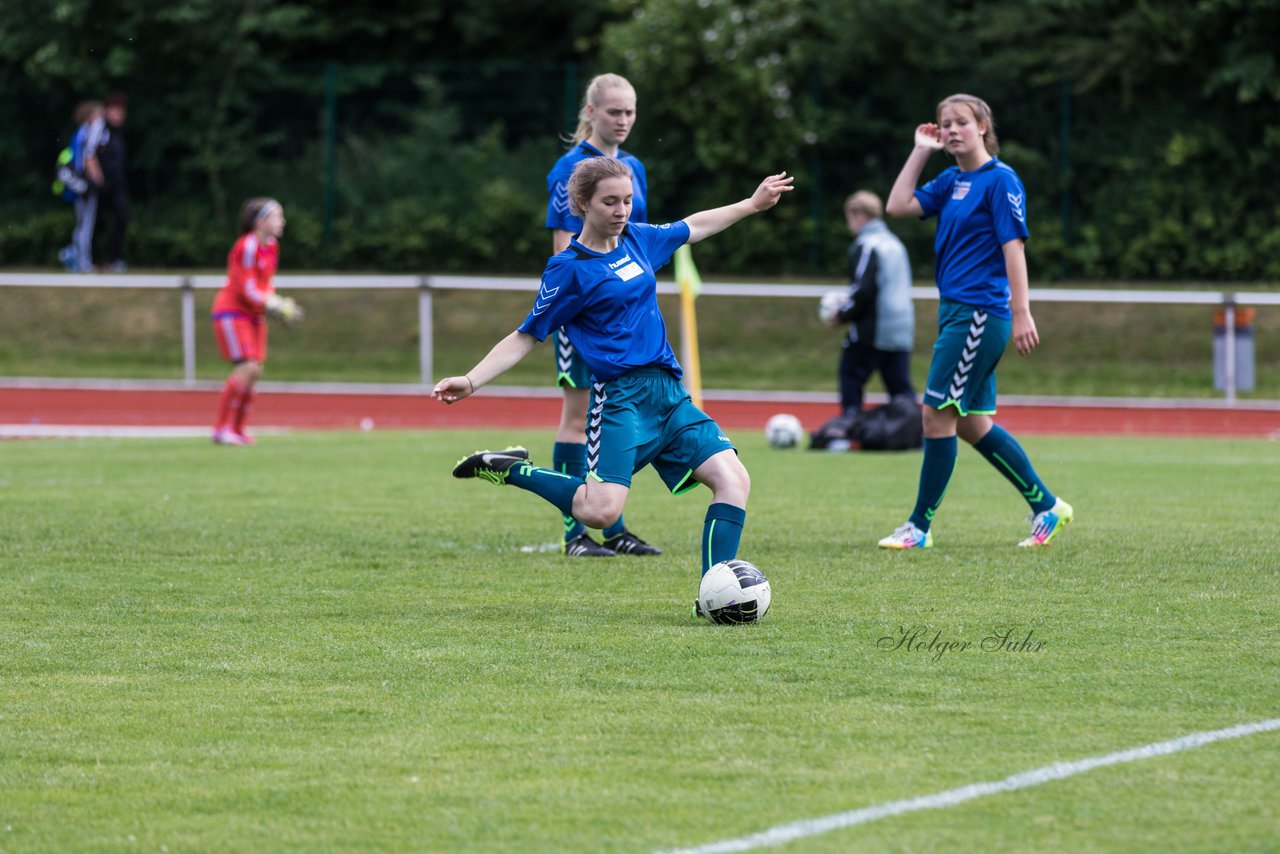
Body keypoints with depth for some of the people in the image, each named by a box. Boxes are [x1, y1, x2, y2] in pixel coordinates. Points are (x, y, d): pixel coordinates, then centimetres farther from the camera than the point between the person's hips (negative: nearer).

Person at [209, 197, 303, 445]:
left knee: (255, 371, 2)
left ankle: (237, 430, 9)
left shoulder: (272, 246, 8)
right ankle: (221, 429, -15)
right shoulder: (247, 246, -19)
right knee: (245, 368, -19)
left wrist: (279, 303, 1)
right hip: (232, 311, -9)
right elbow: (247, 290, -21)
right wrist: (278, 307, -22)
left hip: (254, 314, 9)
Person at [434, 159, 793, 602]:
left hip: (670, 394, 7)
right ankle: (511, 469, -2)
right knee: (600, 510, -24)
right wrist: (471, 380, -12)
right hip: (620, 396, -7)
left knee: (733, 478, -9)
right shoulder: (569, 268, -5)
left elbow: (692, 227, 32)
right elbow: (525, 338, -1)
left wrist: (753, 204, 41)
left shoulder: (637, 239, 13)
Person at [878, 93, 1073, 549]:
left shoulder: (1000, 179, -10)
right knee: (971, 423, 11)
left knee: (938, 413, -8)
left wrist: (1021, 312, -18)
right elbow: (899, 205, 9)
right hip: (956, 311, 9)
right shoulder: (951, 181, 14)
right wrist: (921, 151, 8)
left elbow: (1014, 244, -14)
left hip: (981, 314, -9)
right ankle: (1046, 506, 19)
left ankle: (920, 526, -1)